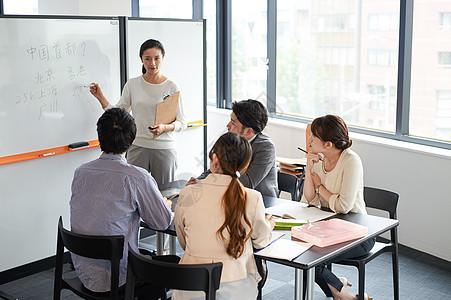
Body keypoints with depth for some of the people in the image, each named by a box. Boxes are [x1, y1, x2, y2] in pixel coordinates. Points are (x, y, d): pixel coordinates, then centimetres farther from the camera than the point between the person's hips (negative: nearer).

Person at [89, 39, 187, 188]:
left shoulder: (172, 87, -2)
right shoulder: (132, 85, 4)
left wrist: (164, 127, -18)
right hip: (137, 147, 1)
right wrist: (100, 97, -5)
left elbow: (182, 122, 1)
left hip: (164, 149, -1)